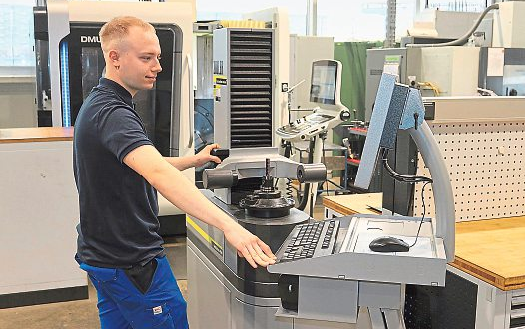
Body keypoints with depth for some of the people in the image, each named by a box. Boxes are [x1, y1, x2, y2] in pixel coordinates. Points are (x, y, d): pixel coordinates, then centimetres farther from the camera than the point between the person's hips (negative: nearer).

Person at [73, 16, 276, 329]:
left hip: (103, 254, 10)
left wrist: (194, 160, 13)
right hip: (133, 262, -10)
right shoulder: (112, 114, -24)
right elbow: (159, 175, -40)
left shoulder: (98, 104, 10)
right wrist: (229, 225, -49)